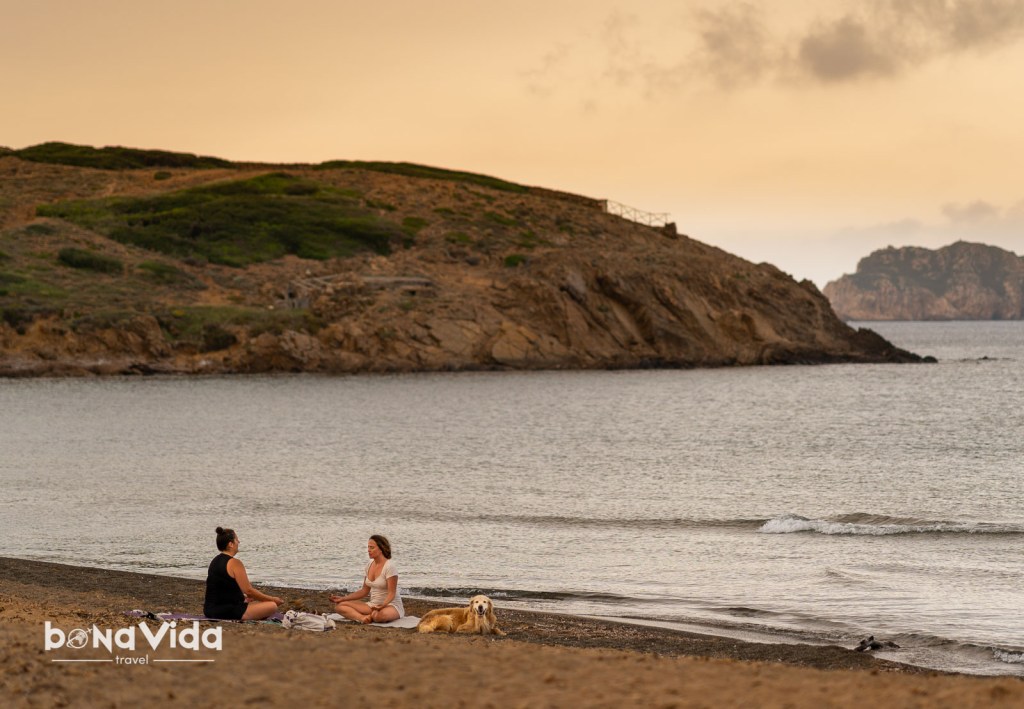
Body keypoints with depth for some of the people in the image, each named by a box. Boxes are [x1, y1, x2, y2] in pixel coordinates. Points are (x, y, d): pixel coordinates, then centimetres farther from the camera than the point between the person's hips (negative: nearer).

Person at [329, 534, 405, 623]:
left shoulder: (389, 566, -14)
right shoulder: (369, 566, 8)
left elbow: (391, 593, -18)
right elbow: (364, 591, 15)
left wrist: (382, 605, -38)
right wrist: (342, 598, 8)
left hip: (391, 605, -8)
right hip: (373, 605, 8)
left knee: (381, 615, -46)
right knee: (340, 606, -12)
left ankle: (368, 617, -14)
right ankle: (363, 618, -33)